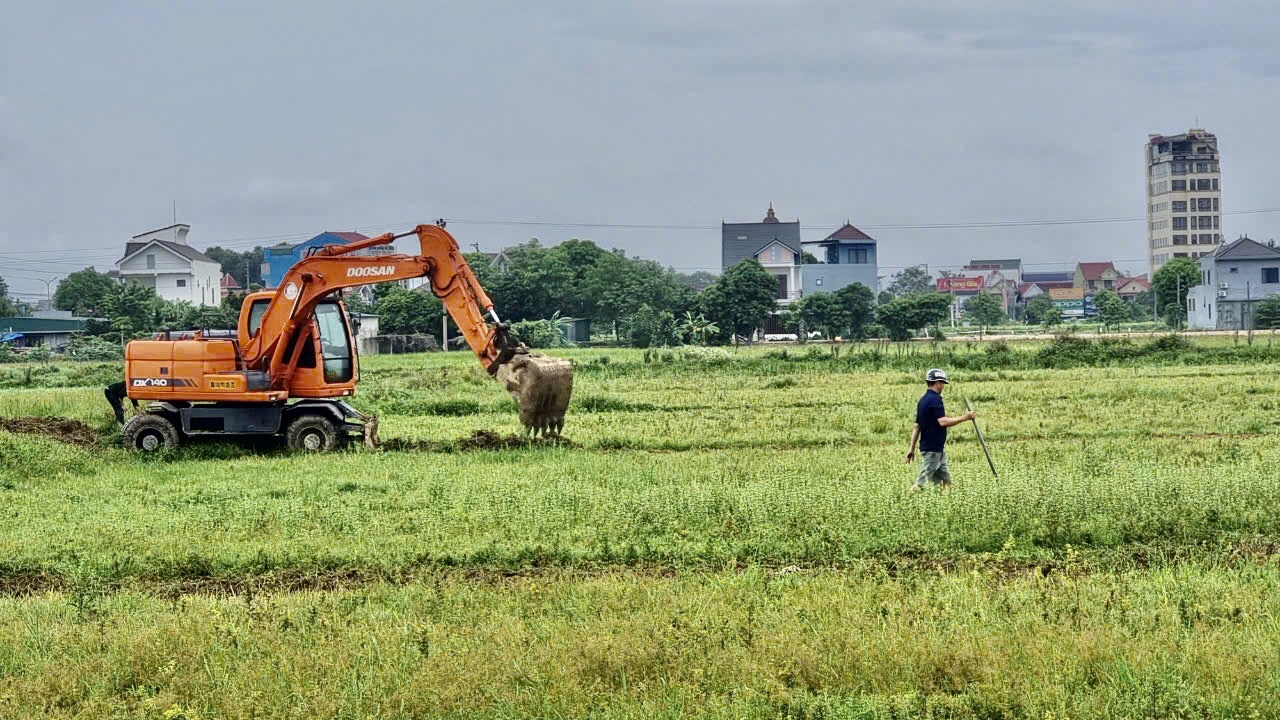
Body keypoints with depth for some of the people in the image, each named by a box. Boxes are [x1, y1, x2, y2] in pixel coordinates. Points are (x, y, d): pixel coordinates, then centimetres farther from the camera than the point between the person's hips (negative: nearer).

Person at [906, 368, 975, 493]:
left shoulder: (924, 400, 12)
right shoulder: (934, 399, -16)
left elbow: (917, 426, 14)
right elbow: (943, 422, -27)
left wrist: (912, 448, 16)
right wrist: (965, 417, -19)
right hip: (932, 449, -10)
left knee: (946, 480, 9)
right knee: (922, 482, -8)